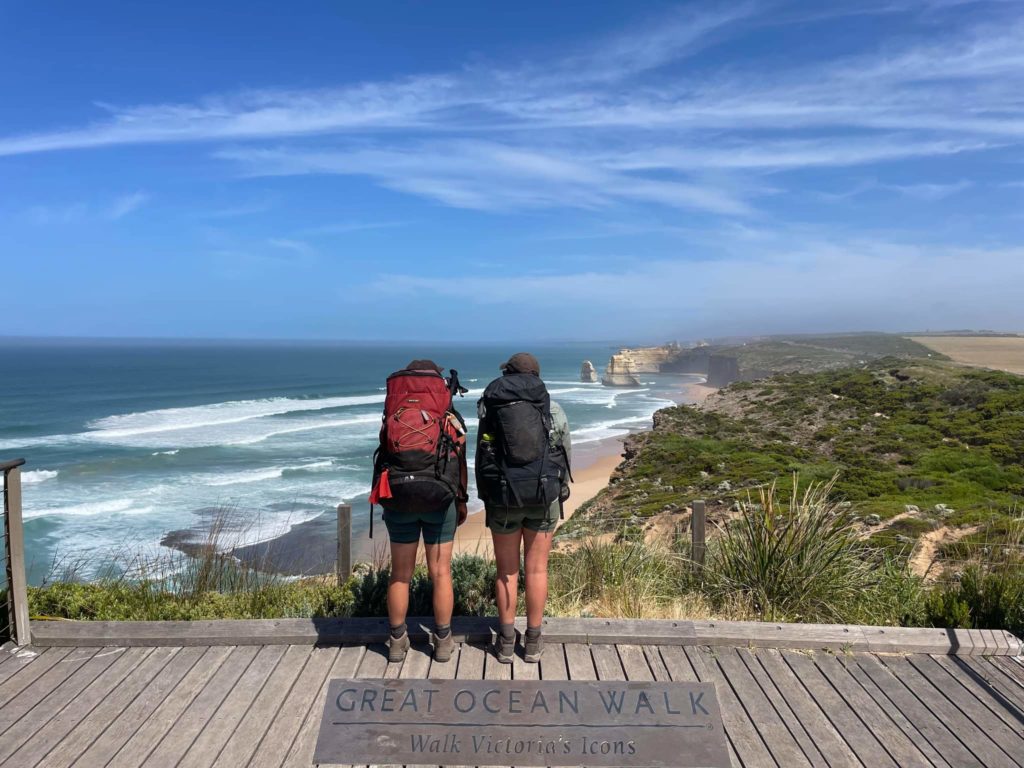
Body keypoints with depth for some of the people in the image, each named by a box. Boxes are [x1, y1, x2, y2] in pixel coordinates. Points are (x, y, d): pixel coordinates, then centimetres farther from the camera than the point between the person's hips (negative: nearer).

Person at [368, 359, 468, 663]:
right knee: (440, 571, 9)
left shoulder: (393, 413, 12)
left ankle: (397, 641, 22)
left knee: (400, 573, 12)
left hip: (397, 494, 1)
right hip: (439, 495, -1)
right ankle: (443, 641, 19)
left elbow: (384, 454, 10)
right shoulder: (451, 415, 8)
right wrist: (461, 500, 17)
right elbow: (460, 461, 7)